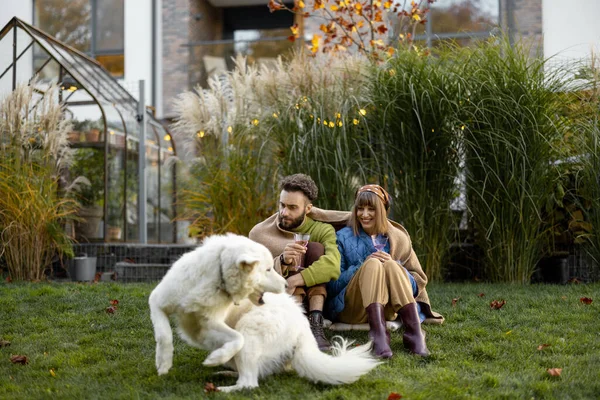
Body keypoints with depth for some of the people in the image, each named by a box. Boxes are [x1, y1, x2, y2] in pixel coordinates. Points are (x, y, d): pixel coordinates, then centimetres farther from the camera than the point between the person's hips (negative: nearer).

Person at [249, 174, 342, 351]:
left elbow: (333, 265, -27)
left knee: (315, 248, -20)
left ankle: (315, 324, -33)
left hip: (315, 298, 0)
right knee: (295, 260, -24)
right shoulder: (260, 232, -5)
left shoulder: (322, 230, -6)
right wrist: (282, 261, -35)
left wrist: (293, 281, -37)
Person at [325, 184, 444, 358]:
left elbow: (419, 280, 7)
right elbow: (332, 285, -1)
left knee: (391, 265, -25)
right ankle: (378, 334, -46)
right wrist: (364, 266, -14)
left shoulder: (397, 238, 12)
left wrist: (393, 266, -11)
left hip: (386, 310, 2)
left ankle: (414, 332, -38)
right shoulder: (343, 237, 7)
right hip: (350, 310, -2)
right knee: (372, 264, -28)